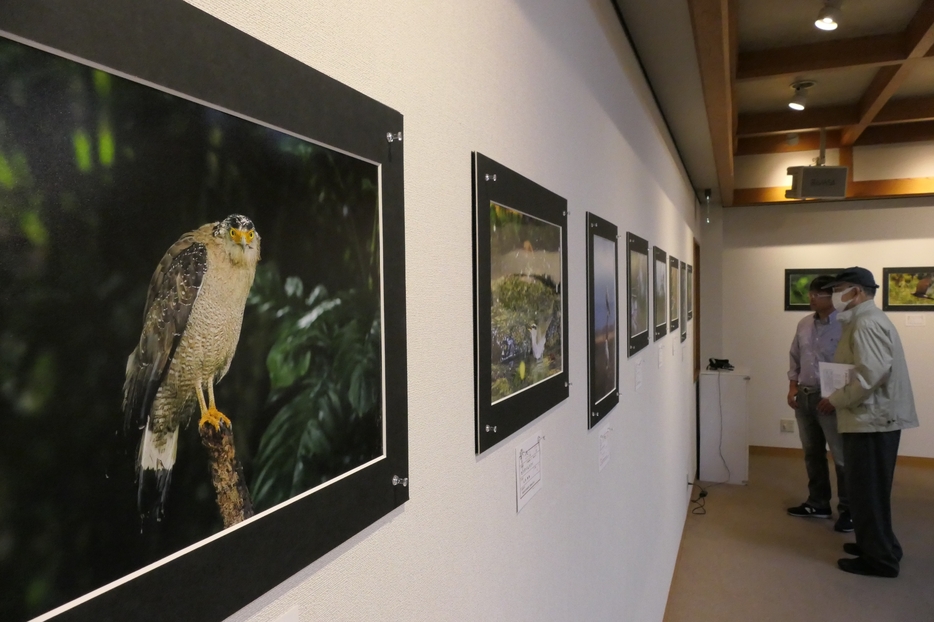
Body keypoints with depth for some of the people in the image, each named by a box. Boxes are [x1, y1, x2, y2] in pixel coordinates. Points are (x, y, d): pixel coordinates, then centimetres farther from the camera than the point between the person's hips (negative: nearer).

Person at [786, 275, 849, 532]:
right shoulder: (804, 324, 8)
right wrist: (793, 387, 9)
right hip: (804, 396, 7)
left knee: (842, 457, 3)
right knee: (812, 454, 16)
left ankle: (848, 510, 17)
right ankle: (818, 503, 29)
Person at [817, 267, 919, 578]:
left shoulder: (866, 323, -18)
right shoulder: (868, 319, 16)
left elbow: (871, 374, -27)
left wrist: (836, 400, -16)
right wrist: (840, 398, 11)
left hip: (872, 419, -11)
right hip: (875, 417, 11)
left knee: (868, 490, -1)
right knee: (869, 489, 19)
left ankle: (879, 558, 10)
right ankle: (875, 545, 31)